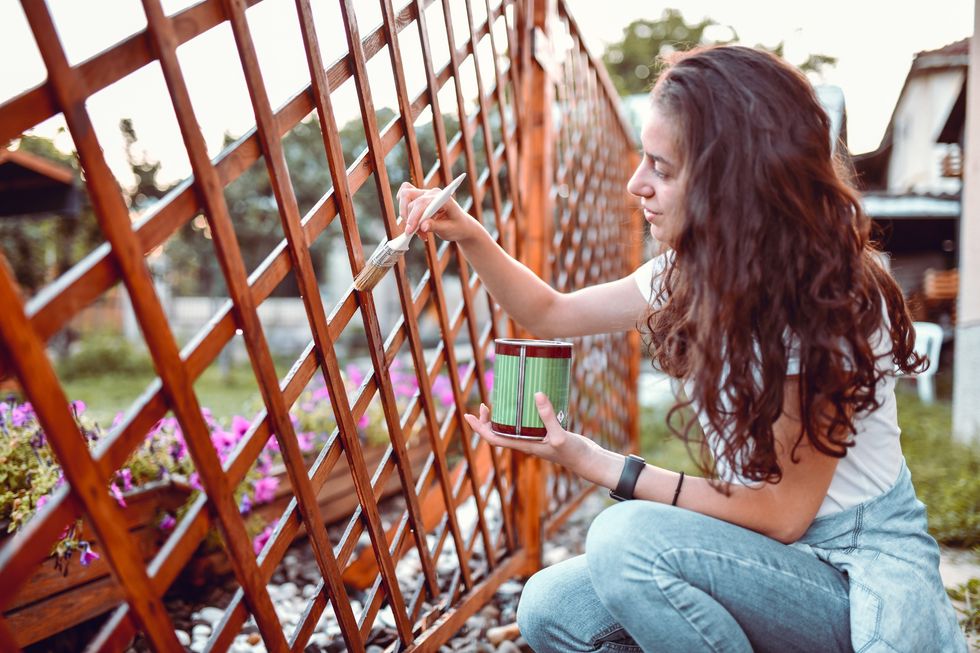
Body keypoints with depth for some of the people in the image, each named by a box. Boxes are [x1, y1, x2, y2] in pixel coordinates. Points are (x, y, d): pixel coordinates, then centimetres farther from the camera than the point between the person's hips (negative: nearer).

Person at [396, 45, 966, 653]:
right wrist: (469, 235, -5)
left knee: (631, 535, -29)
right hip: (768, 555, 6)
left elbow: (781, 513, -20)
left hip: (863, 576, -5)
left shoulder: (830, 303, -23)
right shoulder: (694, 273, -2)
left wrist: (599, 465, -21)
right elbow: (551, 312, 10)